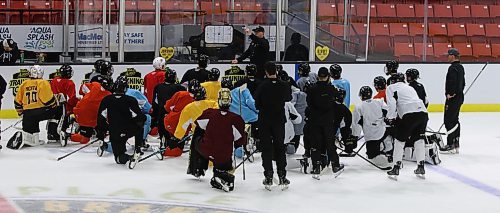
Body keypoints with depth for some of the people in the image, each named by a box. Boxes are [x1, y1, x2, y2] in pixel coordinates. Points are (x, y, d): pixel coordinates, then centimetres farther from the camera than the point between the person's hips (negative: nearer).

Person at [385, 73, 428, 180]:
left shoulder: (391, 88, 14)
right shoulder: (410, 88, 33)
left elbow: (392, 104, -2)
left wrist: (390, 118, 6)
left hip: (410, 115, -6)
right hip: (423, 113, 6)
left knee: (400, 140, 9)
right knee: (418, 139, 22)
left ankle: (396, 169, 9)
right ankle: (421, 168, 23)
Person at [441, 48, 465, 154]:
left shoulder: (453, 68, -17)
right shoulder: (461, 67, 15)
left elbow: (452, 82, -26)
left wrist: (450, 94, -21)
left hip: (453, 98, -10)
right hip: (459, 96, 10)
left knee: (449, 120, -7)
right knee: (455, 120, 15)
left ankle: (451, 145, -8)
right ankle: (456, 144, 18)